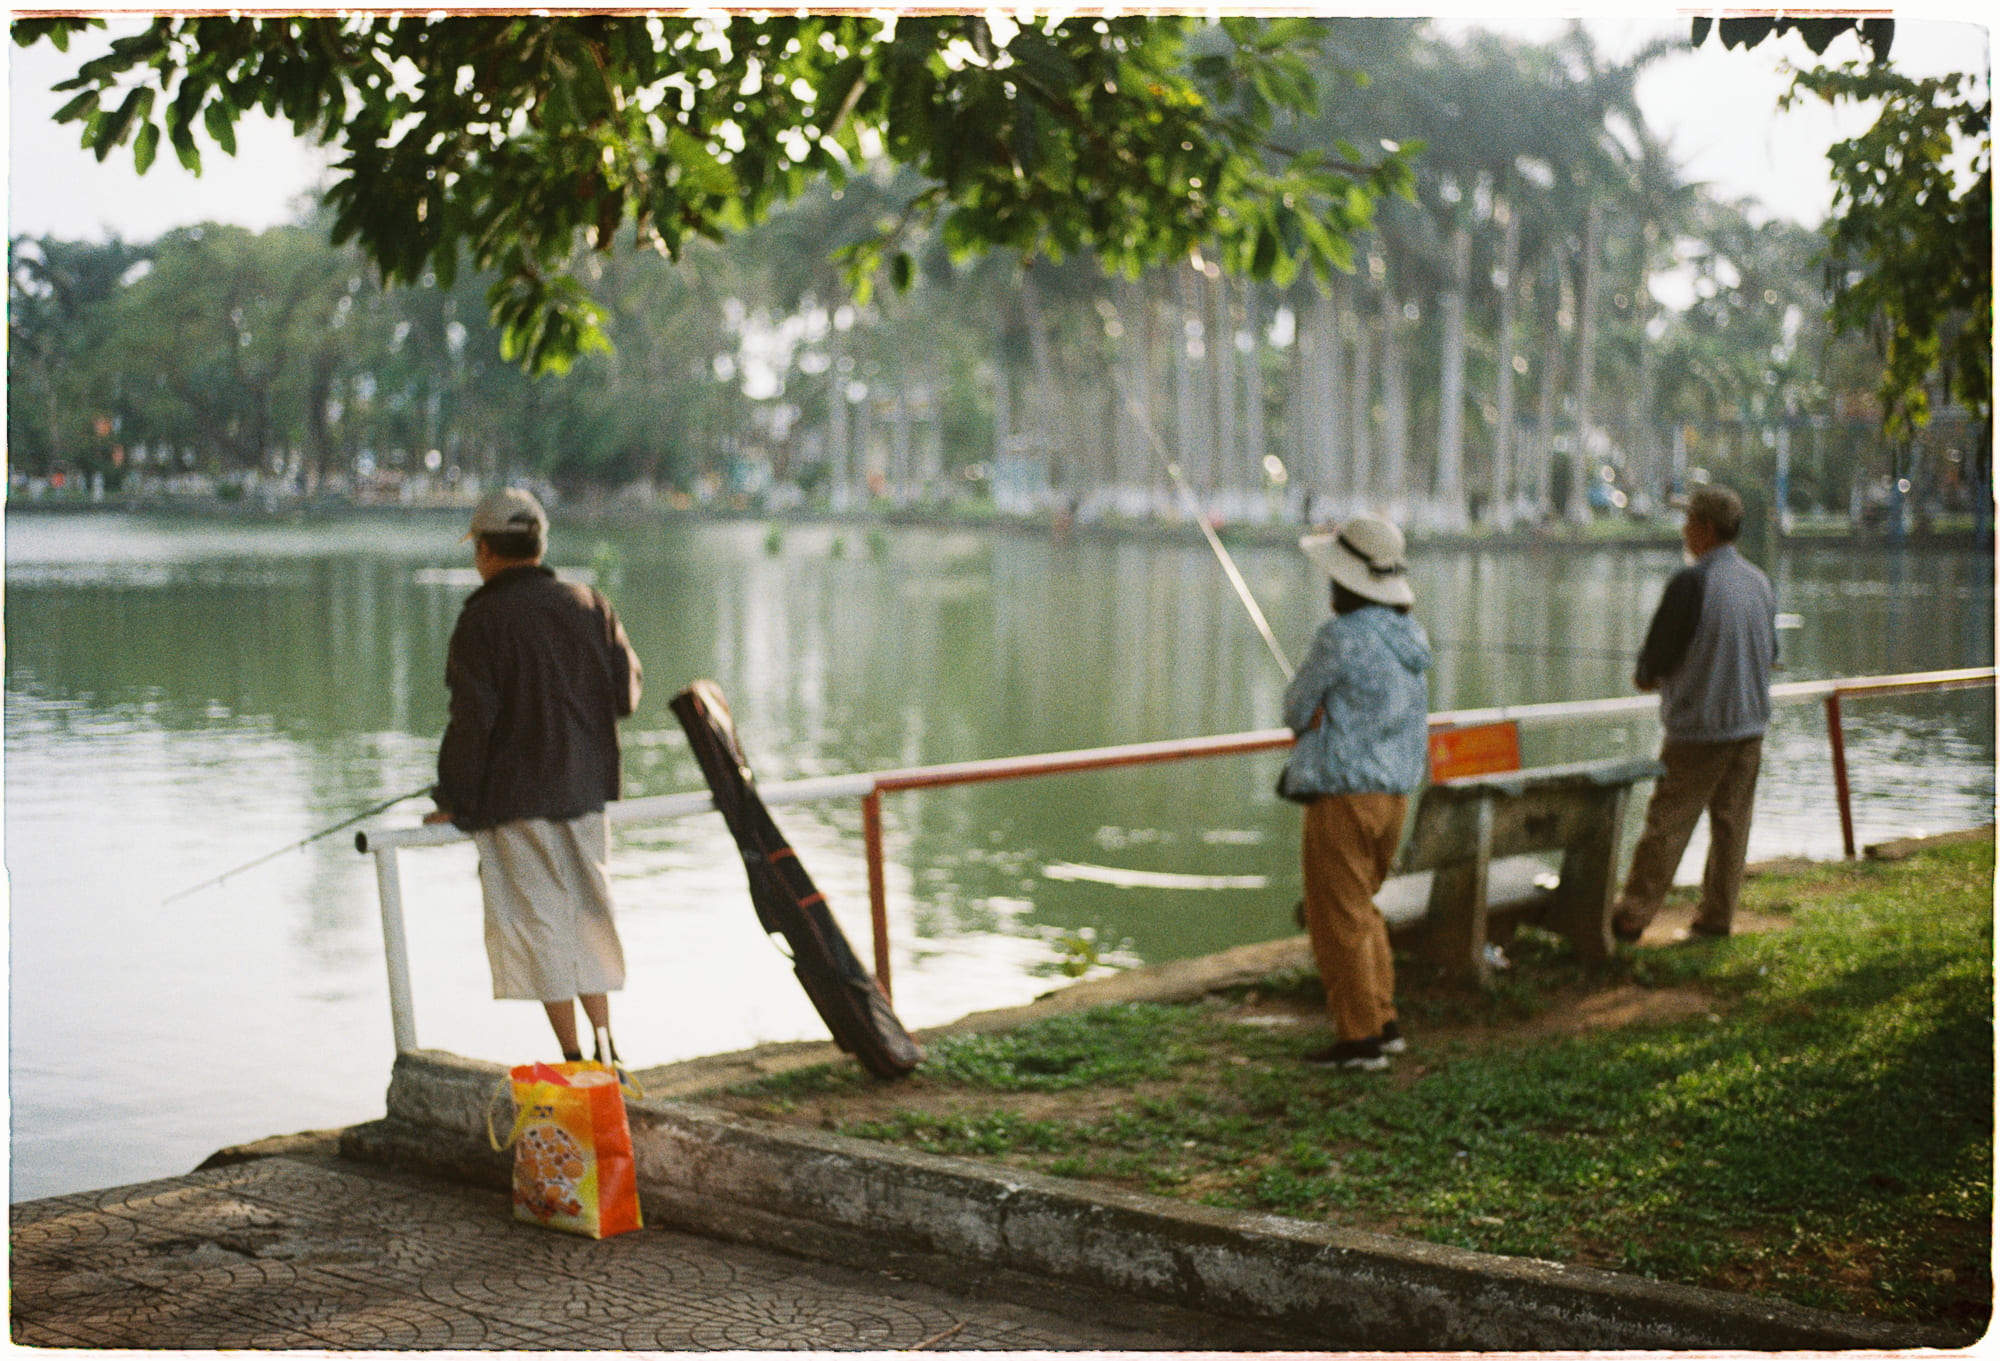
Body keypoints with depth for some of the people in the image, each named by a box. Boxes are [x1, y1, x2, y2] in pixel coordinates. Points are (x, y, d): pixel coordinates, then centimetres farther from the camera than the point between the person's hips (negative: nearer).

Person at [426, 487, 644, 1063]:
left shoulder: (483, 620, -11)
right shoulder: (590, 606, 4)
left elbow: (473, 719, -13)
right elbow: (626, 695, 8)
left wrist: (454, 801, -5)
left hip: (516, 799, -5)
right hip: (586, 792, 5)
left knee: (538, 924, 1)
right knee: (589, 915, 15)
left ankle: (573, 1059, 2)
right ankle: (606, 1050, 17)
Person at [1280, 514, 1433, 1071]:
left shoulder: (1342, 637, -17)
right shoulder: (1410, 634, 8)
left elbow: (1296, 710, -6)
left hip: (1344, 795, -8)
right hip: (1395, 791, 8)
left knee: (1339, 919, 1)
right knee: (1362, 908, 21)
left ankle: (1359, 1038, 4)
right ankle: (1383, 1022, 24)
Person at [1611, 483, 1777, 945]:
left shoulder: (1691, 582, -16)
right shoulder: (1760, 582, 6)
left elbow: (1659, 653, -12)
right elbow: (1770, 653, 16)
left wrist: (1646, 676, 9)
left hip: (1698, 728, -7)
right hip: (1750, 723, 7)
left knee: (1666, 824, -2)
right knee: (1731, 822, 11)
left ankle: (1631, 917, 2)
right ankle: (1717, 917, 15)